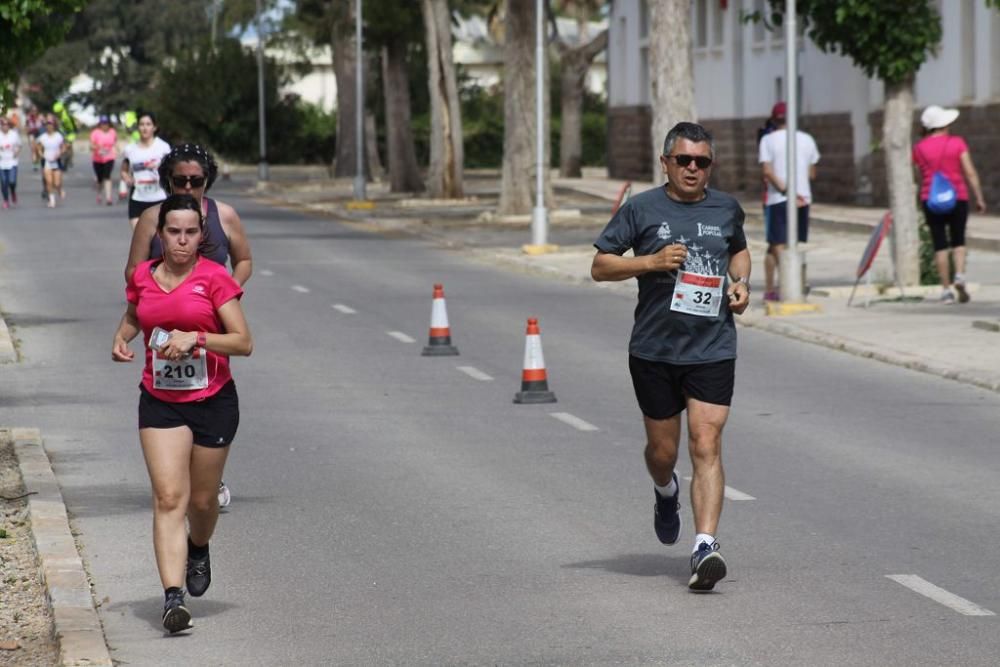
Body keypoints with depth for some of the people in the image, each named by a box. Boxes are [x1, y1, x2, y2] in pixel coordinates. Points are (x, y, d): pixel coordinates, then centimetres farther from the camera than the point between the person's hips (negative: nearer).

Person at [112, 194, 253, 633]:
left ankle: (198, 549, 46)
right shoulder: (143, 277, 3)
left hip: (213, 402, -1)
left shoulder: (214, 278, -8)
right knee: (169, 497, -13)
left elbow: (243, 342, -11)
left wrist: (196, 337, -24)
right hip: (160, 402, 1)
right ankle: (173, 595, -20)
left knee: (202, 499, 11)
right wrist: (121, 339, 4)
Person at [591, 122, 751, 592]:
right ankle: (666, 493, 47)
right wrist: (651, 262, -15)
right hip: (654, 350, 0)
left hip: (712, 350, 1)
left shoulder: (726, 210, 9)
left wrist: (741, 283, 9)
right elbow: (600, 266, 0)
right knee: (662, 450, 11)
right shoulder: (642, 209, -1)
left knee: (706, 446, -13)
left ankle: (705, 548, -19)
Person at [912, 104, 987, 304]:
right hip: (957, 197, -1)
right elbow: (970, 172, -7)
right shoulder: (957, 143, -4)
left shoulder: (920, 147, 0)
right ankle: (960, 275, -11)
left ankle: (946, 289, 1)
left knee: (940, 245, 4)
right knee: (958, 241, 13)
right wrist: (979, 198, -3)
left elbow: (921, 176, 2)